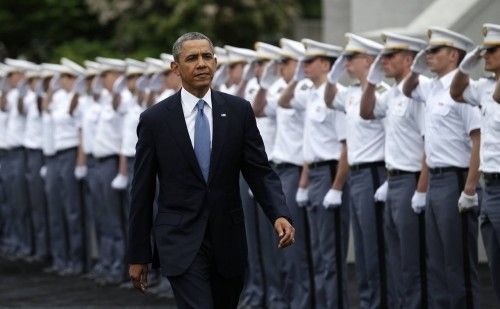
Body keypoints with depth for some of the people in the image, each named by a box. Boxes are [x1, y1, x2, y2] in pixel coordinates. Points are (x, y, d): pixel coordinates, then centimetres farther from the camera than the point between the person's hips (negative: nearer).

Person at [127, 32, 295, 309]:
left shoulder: (239, 111, 2)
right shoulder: (155, 119, -3)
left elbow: (260, 171, 1)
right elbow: (142, 191, 1)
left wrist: (279, 215, -18)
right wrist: (138, 255, 2)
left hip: (228, 241, 3)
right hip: (181, 241, -3)